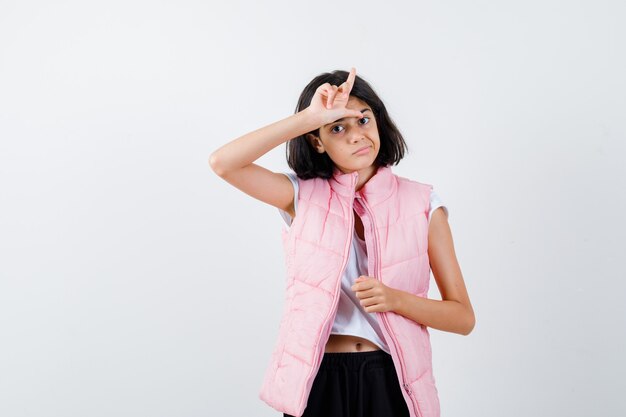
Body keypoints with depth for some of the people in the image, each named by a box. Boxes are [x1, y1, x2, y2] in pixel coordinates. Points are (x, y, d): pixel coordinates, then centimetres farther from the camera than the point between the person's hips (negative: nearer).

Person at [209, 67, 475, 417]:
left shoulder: (421, 203, -3)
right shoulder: (303, 195, -1)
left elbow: (463, 317, -3)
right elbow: (222, 163, -17)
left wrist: (395, 299, -20)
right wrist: (308, 116, -19)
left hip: (392, 382, 0)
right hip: (320, 380, 1)